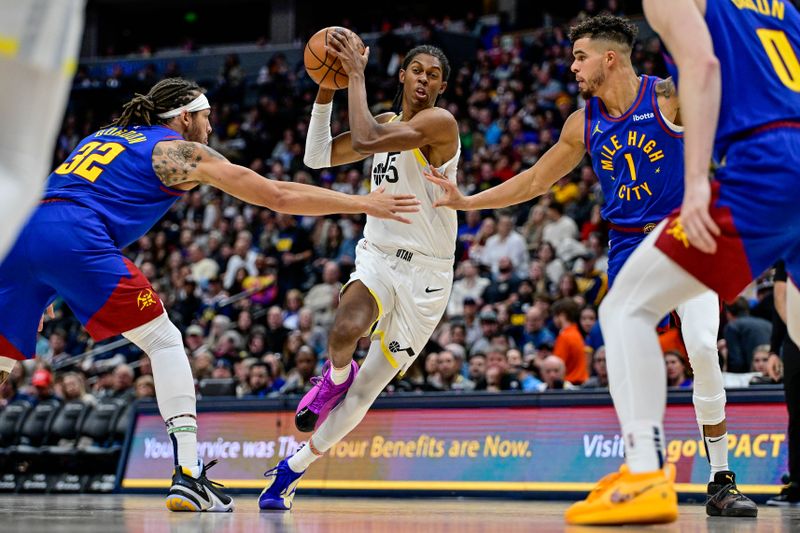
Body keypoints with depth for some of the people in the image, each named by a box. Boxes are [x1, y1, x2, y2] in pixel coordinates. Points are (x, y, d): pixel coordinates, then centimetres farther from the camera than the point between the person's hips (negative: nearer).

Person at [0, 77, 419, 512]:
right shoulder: (181, 151, 14)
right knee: (164, 341, 6)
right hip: (75, 237, -6)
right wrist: (364, 204, 18)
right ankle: (187, 475, -6)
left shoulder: (101, 136, 33)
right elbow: (278, 196, 12)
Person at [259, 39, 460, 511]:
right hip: (377, 258, 4)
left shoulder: (439, 122, -13)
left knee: (366, 390, 0)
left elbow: (364, 140, -26)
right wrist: (327, 88, 1)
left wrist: (357, 73, -19)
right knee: (347, 328, -33)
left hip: (425, 275, -4)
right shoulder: (389, 123, 11)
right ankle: (335, 376, 2)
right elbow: (319, 157, 9)